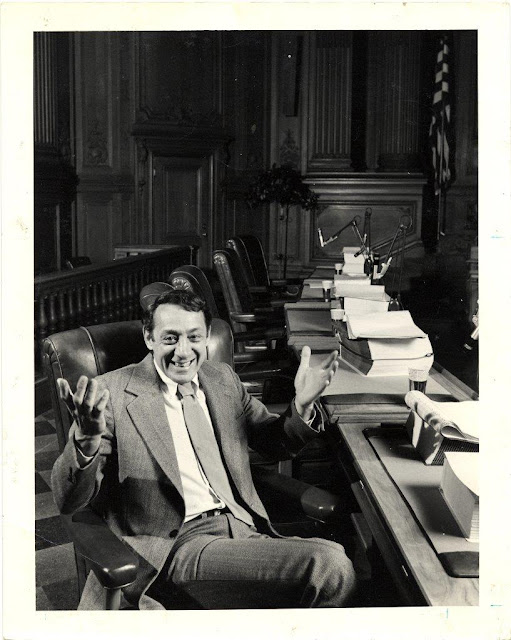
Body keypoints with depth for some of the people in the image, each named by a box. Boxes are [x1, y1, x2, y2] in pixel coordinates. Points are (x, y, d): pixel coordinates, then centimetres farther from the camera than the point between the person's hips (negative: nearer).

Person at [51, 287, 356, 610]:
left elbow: (276, 444, 26)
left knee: (334, 563, -23)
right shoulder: (113, 392, -2)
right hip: (173, 544, -6)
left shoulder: (223, 378, 15)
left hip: (245, 529, 6)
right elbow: (69, 501, -6)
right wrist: (86, 437, -28)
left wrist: (302, 406, 4)